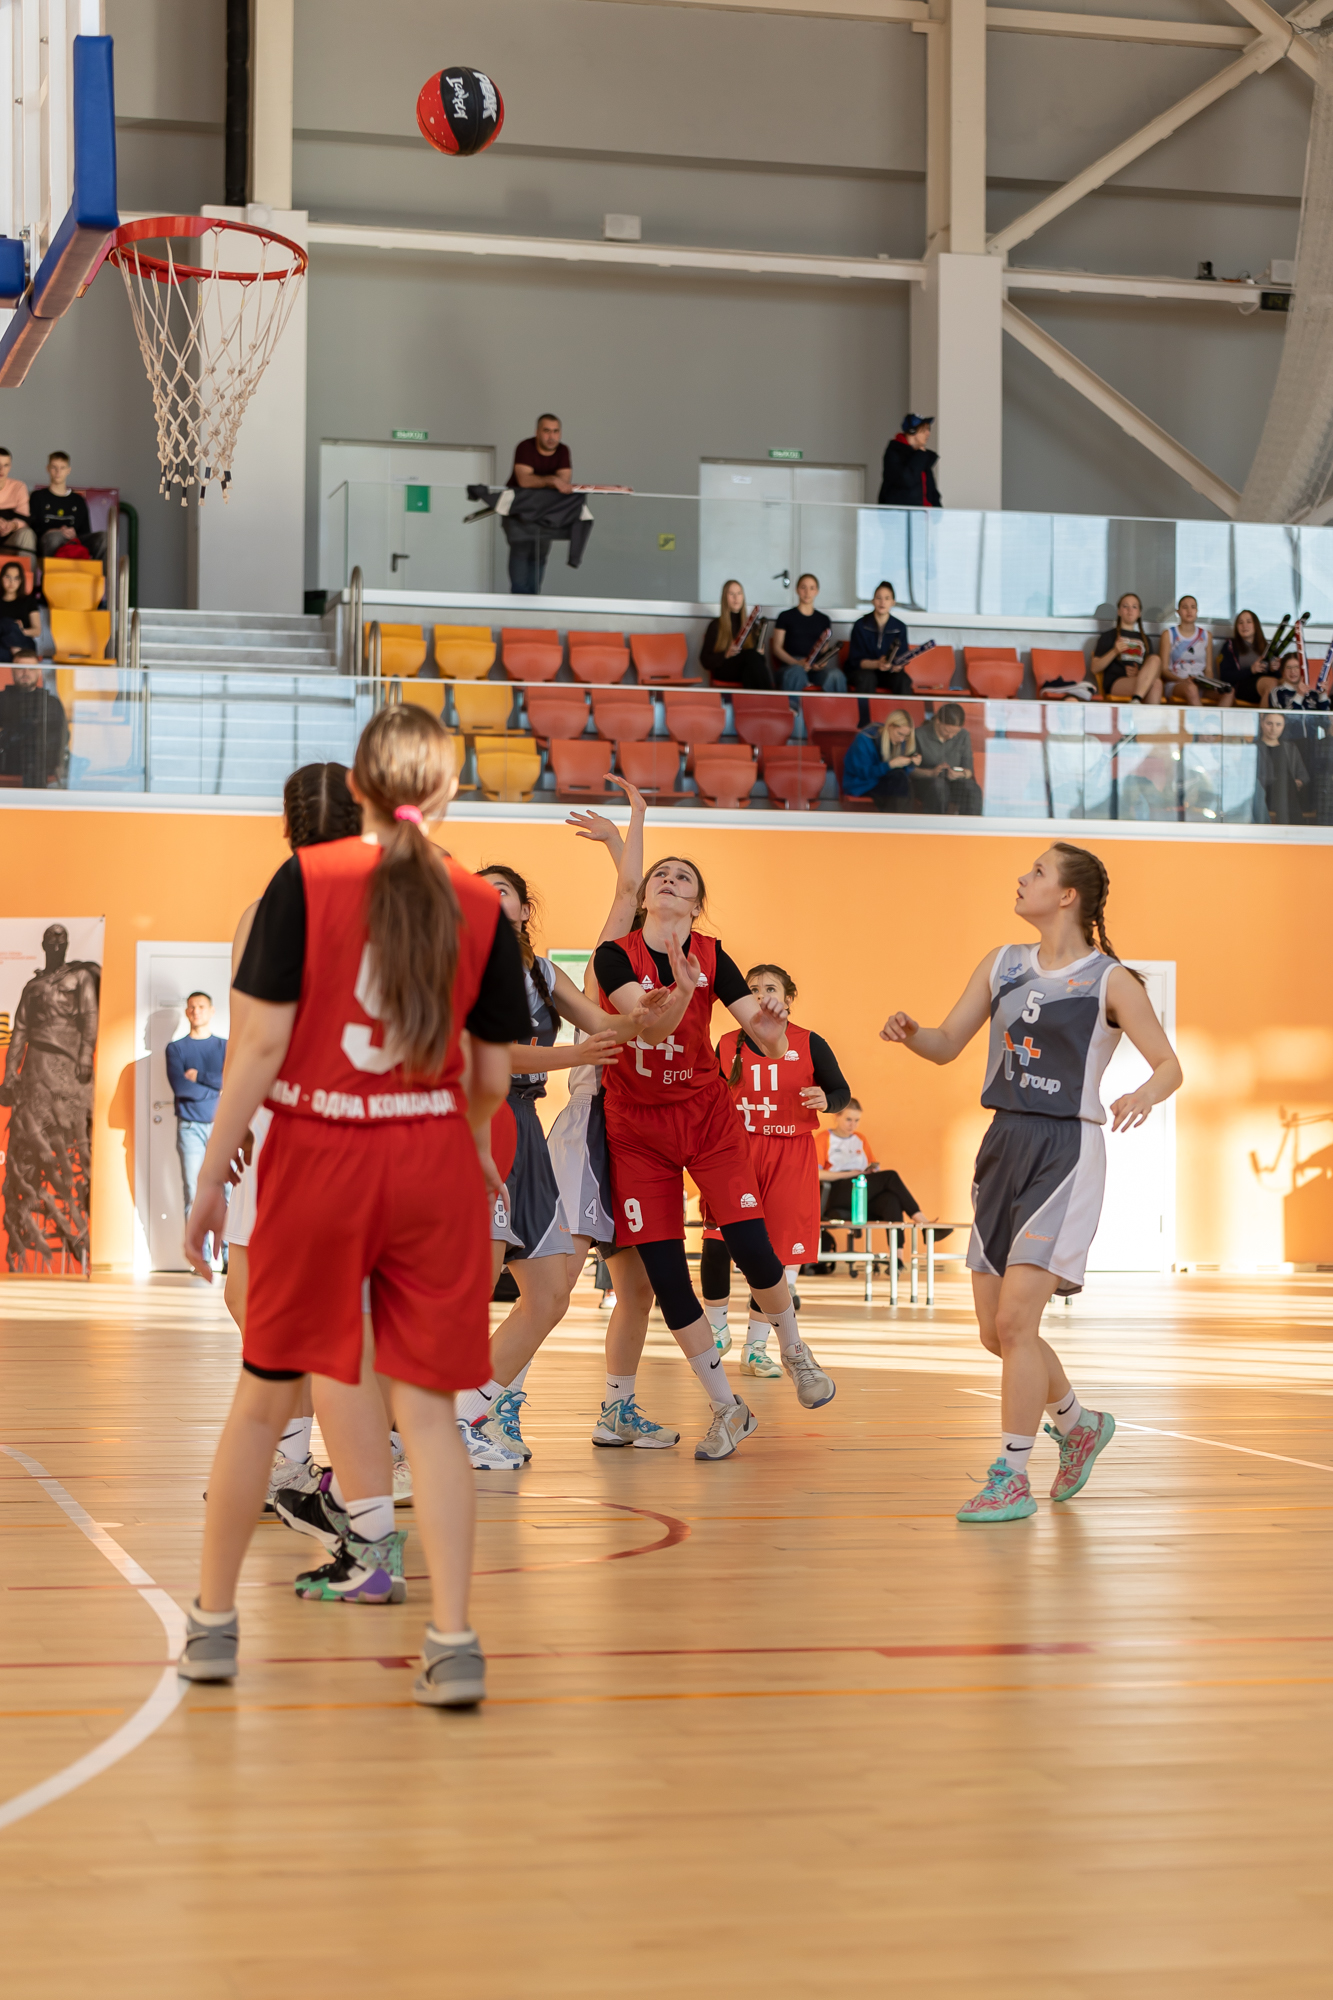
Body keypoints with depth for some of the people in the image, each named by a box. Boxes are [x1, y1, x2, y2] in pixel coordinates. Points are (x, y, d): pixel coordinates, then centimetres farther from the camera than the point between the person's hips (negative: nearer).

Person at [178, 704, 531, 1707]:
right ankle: (453, 1643, -2)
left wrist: (212, 1173, -3)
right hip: (432, 1160, 1)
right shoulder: (479, 904, 2)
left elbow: (263, 1041, -9)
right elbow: (492, 1077, 7)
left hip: (317, 1157, -1)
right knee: (427, 1405, 4)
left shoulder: (304, 882, -5)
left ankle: (212, 1622, 24)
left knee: (265, 1394, 12)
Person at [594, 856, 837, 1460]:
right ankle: (728, 1409, 11)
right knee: (664, 1274, -4)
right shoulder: (614, 956, -10)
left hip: (707, 1115, 0)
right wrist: (680, 994, -46)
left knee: (752, 1247, -14)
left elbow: (770, 1045, -13)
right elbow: (652, 1025, -26)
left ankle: (794, 1350, 18)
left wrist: (771, 1032, -36)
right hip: (635, 1126, 0)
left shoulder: (712, 959, -5)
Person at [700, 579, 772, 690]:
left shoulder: (751, 625, 23)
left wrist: (760, 652, -4)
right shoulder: (716, 625, 13)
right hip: (724, 673, -3)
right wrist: (726, 654, -13)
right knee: (752, 654, -34)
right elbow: (705, 661, 6)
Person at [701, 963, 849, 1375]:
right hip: (737, 1151, 0)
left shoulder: (809, 1044, 2)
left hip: (789, 1157, 0)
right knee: (716, 1242, -16)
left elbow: (841, 1090, 5)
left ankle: (755, 1349, 13)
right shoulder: (729, 1045, 8)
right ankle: (716, 1326, 8)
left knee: (774, 1252, 1)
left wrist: (825, 1099, -17)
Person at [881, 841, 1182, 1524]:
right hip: (1004, 1143, 6)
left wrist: (1143, 1095, -28)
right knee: (995, 1330, 9)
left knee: (1014, 1319, -15)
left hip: (1066, 1152, -6)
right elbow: (947, 1045, 13)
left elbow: (1169, 1064, -6)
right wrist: (909, 1032, -8)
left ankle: (1010, 1479, -6)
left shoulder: (1109, 981, -5)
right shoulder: (1003, 964, 11)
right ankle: (1077, 1422, 34)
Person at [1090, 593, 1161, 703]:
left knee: (1156, 683, -37)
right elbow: (1095, 668, 6)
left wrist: (1139, 673, -1)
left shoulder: (1144, 638, 29)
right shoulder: (1109, 636, 17)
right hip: (1115, 683, -4)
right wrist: (1114, 651, -10)